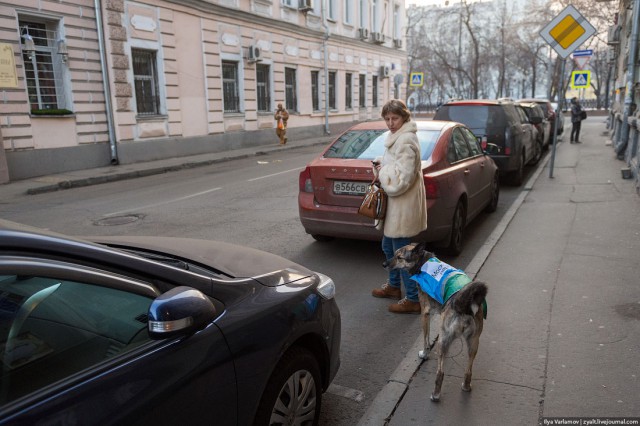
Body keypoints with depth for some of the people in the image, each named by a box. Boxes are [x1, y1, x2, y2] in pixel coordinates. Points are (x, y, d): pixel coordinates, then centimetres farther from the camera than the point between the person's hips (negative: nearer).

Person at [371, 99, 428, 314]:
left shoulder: (406, 140, -20)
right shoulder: (398, 136, 12)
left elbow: (401, 178, -25)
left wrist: (382, 171, -12)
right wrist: (382, 163, 7)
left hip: (403, 206, -11)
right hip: (396, 205, 11)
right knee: (389, 247, 22)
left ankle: (413, 299, 10)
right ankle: (394, 286, 40)